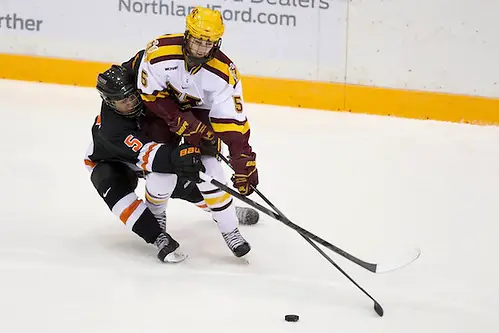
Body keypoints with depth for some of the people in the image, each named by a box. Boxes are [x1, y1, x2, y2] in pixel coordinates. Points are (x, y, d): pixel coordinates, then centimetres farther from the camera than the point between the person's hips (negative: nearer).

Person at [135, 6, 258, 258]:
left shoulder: (223, 72, -28)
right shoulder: (160, 51, -32)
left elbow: (233, 123, -27)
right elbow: (152, 94, -20)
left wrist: (244, 163, -32)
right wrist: (182, 122, -24)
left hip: (200, 110, 1)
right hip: (161, 105, -1)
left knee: (208, 166, -12)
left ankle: (229, 230, 1)